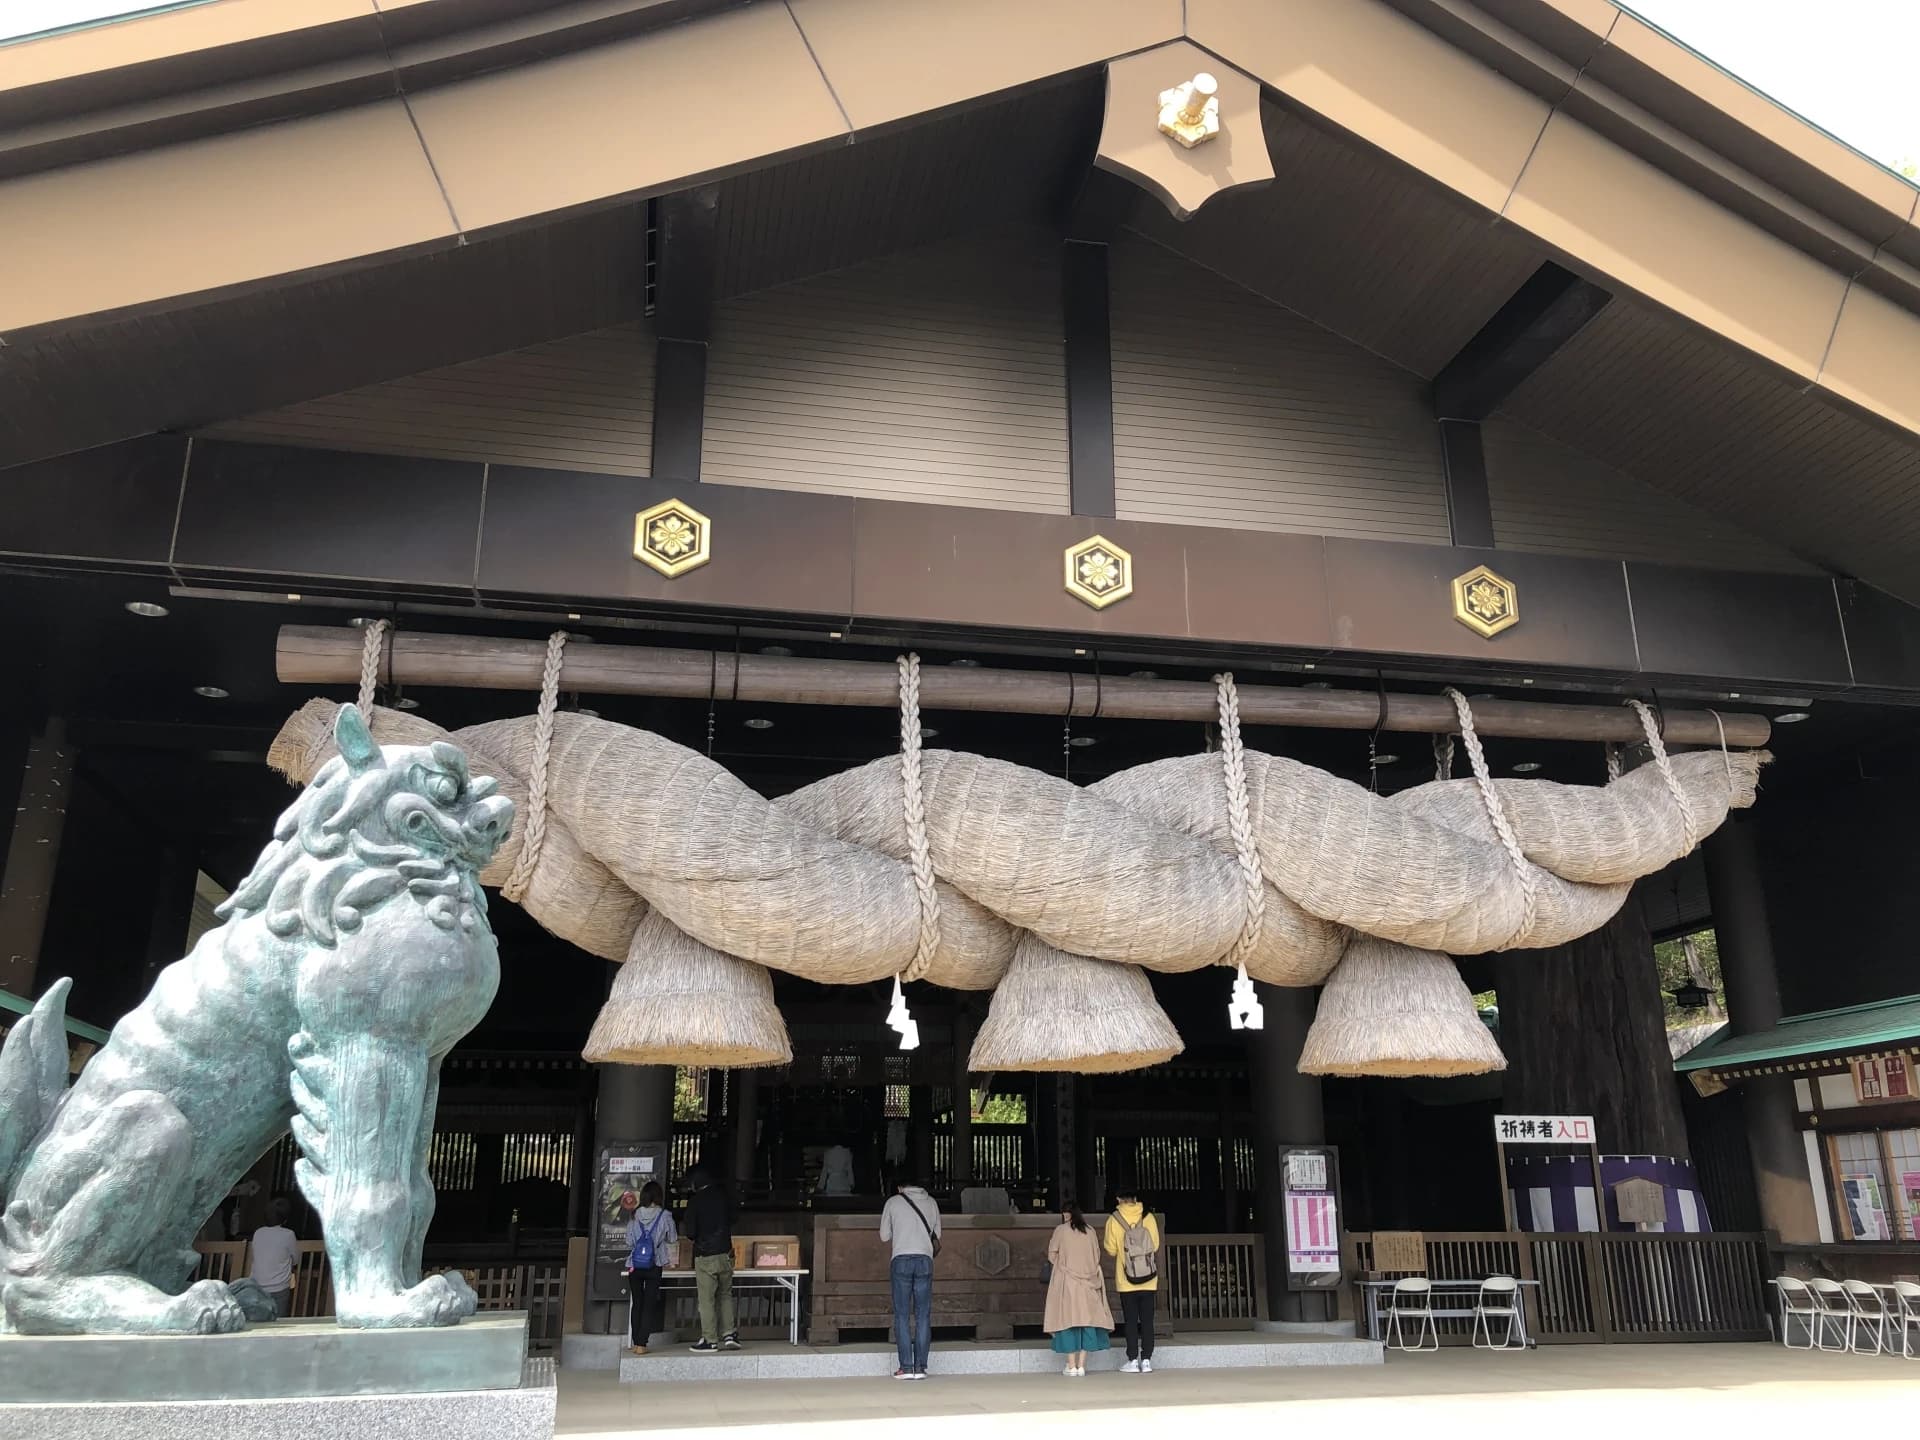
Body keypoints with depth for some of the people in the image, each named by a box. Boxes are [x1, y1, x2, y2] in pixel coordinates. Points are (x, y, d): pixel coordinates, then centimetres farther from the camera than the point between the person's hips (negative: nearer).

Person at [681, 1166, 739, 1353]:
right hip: (725, 1253, 5)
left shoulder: (695, 1201, -9)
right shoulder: (723, 1196, 4)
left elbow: (691, 1233, -8)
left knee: (707, 1299, 2)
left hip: (705, 1256, -5)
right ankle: (729, 1334, 10)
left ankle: (710, 1341, 4)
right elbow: (731, 1223, 13)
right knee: (725, 1295, 16)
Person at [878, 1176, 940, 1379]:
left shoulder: (893, 1202, 9)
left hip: (901, 1259, -2)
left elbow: (884, 1238, 15)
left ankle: (906, 1367, -3)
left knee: (902, 1315, 1)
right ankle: (920, 1367, 1)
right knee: (923, 1315, 4)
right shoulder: (931, 1202, 15)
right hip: (925, 1260, 2)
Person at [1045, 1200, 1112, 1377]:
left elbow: (1051, 1256, 0)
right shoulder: (1090, 1231, 3)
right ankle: (1081, 1365, 4)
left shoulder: (1061, 1231, -6)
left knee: (1068, 1320, 2)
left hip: (1066, 1281, -3)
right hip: (1087, 1282, 3)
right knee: (1086, 1319, 6)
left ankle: (1071, 1366, 0)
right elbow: (1097, 1255, 8)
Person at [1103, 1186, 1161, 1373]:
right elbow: (1156, 1248, 4)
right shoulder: (1148, 1218, -2)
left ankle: (1133, 1361, 6)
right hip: (1148, 1280, 1)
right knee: (1147, 1321, 8)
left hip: (1126, 1281, -1)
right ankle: (1146, 1360, 8)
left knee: (1131, 1322, 6)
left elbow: (1111, 1250, -1)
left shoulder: (1114, 1220, -6)